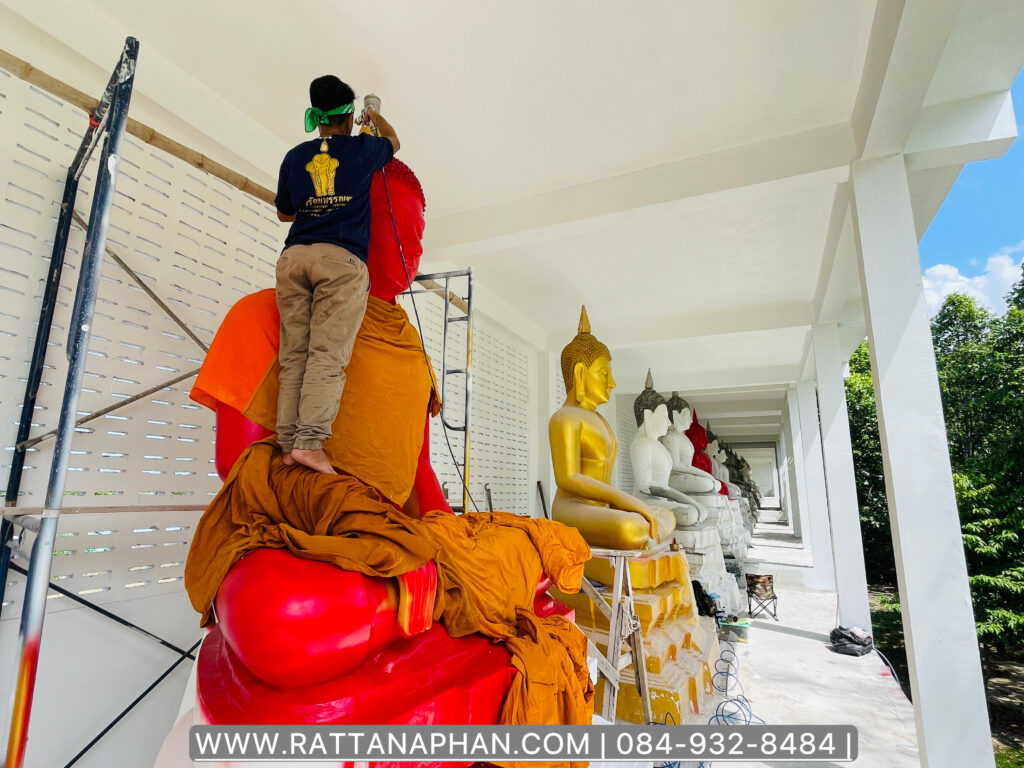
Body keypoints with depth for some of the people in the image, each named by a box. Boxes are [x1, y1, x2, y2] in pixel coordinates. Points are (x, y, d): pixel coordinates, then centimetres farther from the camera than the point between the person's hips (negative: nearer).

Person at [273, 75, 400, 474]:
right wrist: (375, 115, 58)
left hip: (294, 257, 4)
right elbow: (393, 142, 39)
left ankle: (289, 443, -5)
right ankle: (309, 441, -22)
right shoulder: (362, 148, 15)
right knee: (328, 355, -12)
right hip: (342, 259, -3)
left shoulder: (295, 156, 21)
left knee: (293, 356, 0)